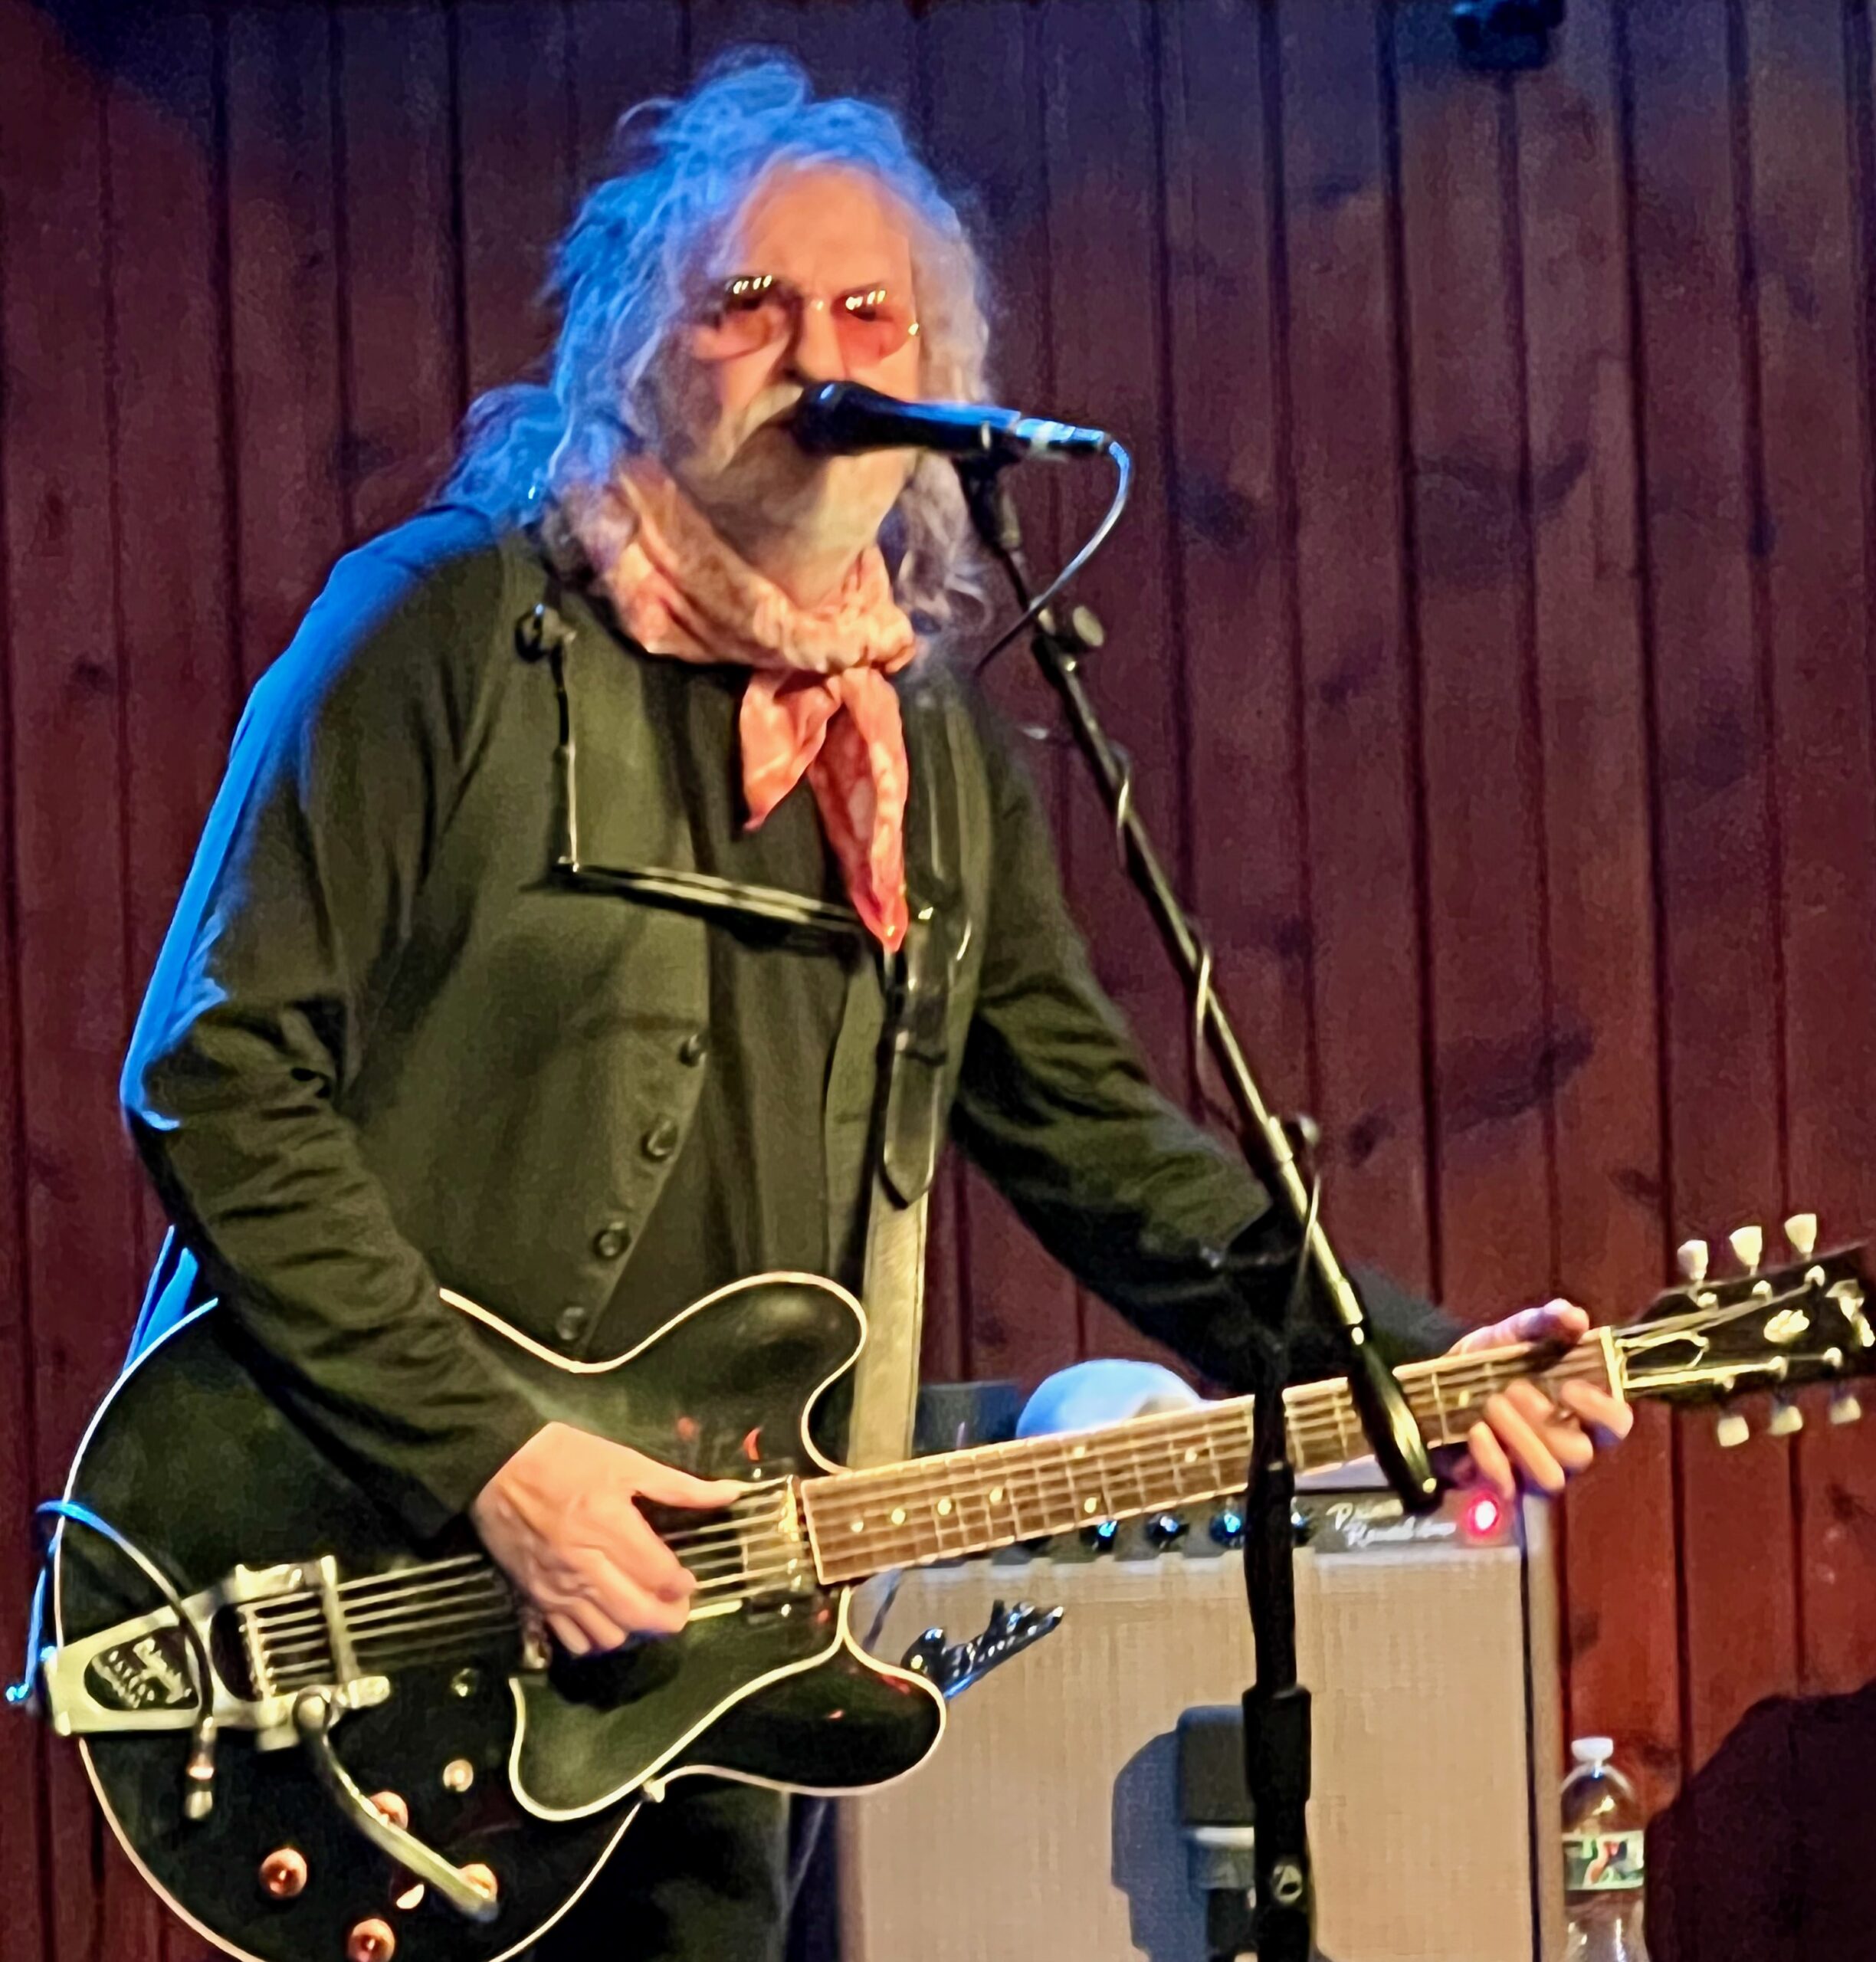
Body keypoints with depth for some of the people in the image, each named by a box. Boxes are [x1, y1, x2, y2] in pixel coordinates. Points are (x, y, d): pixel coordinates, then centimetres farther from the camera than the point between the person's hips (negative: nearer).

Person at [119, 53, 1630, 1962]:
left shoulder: (936, 748, 11)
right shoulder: (445, 628, -9)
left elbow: (1089, 1125, 11)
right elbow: (219, 1074, -13)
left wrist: (1405, 1367, -3)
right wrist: (485, 1453, -19)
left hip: (678, 1610, 6)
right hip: (354, 1576, -6)